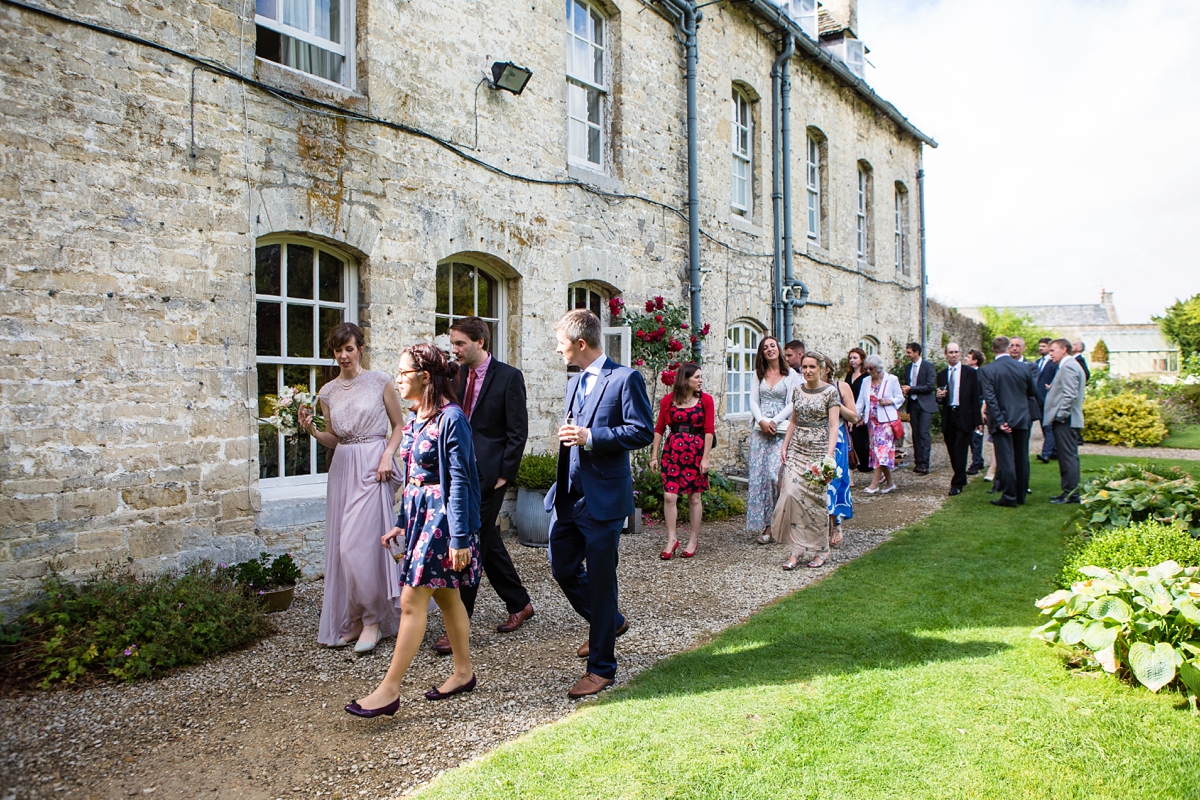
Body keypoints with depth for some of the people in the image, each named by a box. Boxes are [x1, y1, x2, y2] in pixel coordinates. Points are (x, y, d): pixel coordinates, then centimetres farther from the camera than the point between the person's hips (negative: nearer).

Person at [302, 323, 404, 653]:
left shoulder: (380, 381, -1)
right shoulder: (327, 392, 10)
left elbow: (399, 426, 3)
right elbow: (334, 440, 14)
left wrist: (387, 456, -11)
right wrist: (312, 430, -5)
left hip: (373, 467, -5)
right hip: (342, 468, 5)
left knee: (360, 543, -11)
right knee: (342, 545, 6)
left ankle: (372, 619, 4)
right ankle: (350, 621, 18)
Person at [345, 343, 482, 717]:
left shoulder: (451, 418, -16)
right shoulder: (415, 418, 11)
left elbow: (459, 480, -18)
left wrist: (459, 537, -19)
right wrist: (401, 522, 17)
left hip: (441, 516, -9)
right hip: (419, 513, 9)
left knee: (411, 601, -4)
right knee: (446, 597, 16)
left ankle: (389, 690, 6)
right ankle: (463, 672, 29)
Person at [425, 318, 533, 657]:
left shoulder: (509, 377, -8)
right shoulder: (458, 376, 10)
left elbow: (518, 431, -9)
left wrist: (504, 474, -11)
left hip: (488, 475, -7)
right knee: (488, 543, 15)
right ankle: (519, 604, 32)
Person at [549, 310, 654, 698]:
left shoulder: (625, 378, -9)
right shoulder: (573, 383, 16)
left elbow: (643, 432, -15)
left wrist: (590, 437, -21)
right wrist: (569, 436, 6)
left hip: (603, 498, -8)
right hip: (570, 496, 8)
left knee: (600, 578, 1)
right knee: (563, 568, 13)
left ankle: (601, 666, 17)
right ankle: (608, 622, 40)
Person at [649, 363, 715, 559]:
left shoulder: (705, 400, 1)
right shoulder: (668, 400, 2)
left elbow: (709, 430, -2)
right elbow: (659, 429, 5)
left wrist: (705, 457, -8)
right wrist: (654, 456, 2)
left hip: (696, 452, 0)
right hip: (672, 451, 0)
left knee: (695, 498, 6)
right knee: (669, 496, -6)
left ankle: (693, 539, 19)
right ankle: (671, 539, 7)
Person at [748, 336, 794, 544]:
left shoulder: (791, 374, 4)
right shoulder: (758, 374, 14)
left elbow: (791, 404, -2)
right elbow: (753, 401, 7)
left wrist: (774, 421, -12)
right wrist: (761, 421, -8)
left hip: (782, 430, -3)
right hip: (760, 430, 3)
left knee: (775, 474, -13)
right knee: (758, 475, -2)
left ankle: (771, 525, -1)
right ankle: (765, 525, 6)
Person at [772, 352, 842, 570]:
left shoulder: (830, 392, -4)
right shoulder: (797, 391, 10)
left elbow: (833, 426, -9)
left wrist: (829, 454, -18)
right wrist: (785, 447, 10)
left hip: (818, 451, -4)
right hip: (797, 450, 4)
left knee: (815, 498, 0)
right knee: (791, 493, -9)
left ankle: (819, 551, 16)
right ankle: (796, 550, -2)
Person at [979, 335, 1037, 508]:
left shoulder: (987, 370, -10)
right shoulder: (1025, 367, 0)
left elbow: (990, 398, -15)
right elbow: (1032, 394, 10)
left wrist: (999, 421, -13)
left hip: (1002, 421, -3)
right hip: (1022, 419, 4)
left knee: (1005, 460, 0)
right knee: (1022, 459, 12)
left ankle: (1009, 497, 4)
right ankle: (1021, 495, 21)